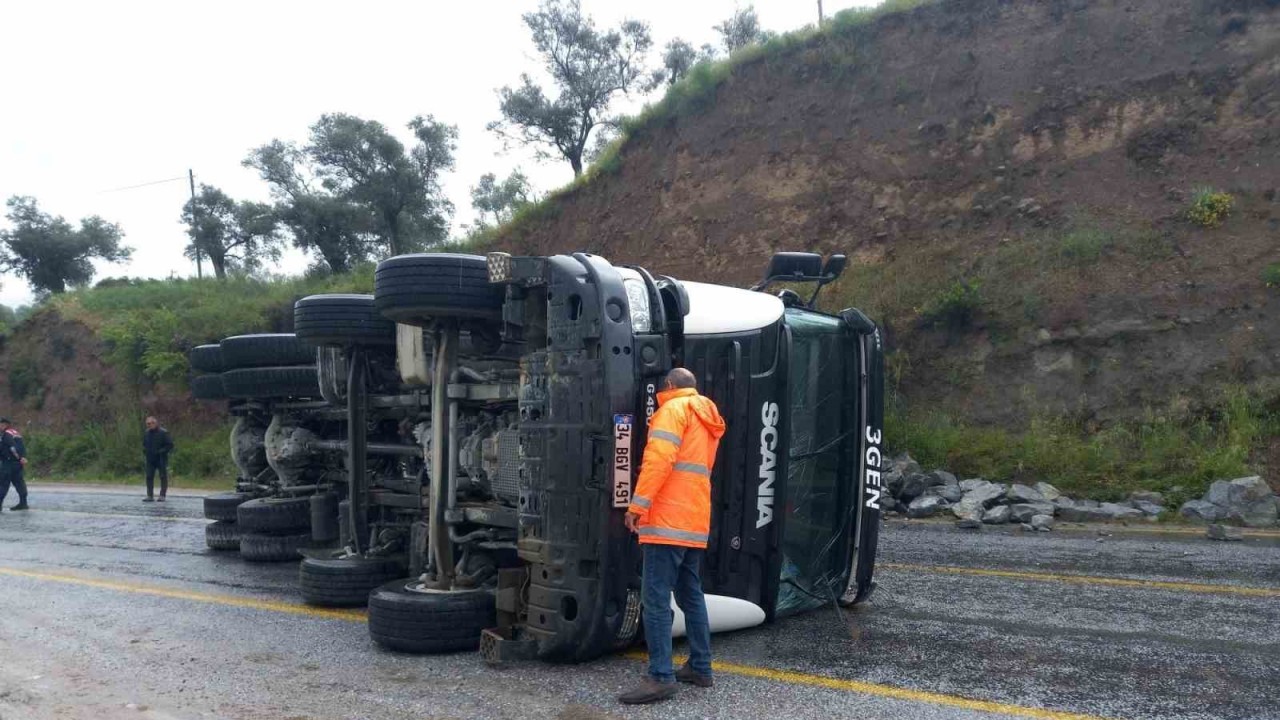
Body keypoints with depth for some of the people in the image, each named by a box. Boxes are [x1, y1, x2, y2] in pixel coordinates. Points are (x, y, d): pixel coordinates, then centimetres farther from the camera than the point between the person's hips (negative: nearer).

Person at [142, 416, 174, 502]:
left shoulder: (163, 433, -10)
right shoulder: (146, 433, 9)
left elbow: (170, 445, -9)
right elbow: (144, 444, 25)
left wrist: (161, 451, -18)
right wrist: (145, 450, 5)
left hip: (161, 459, -5)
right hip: (150, 459, 5)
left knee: (163, 477, 0)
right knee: (149, 477, 4)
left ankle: (162, 496, 7)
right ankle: (149, 496, 9)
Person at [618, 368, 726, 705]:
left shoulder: (674, 409, -4)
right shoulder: (707, 417, 23)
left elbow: (659, 458, -17)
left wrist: (638, 504, -17)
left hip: (668, 520, -9)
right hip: (696, 522, 9)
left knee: (657, 598, -10)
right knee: (691, 595, 15)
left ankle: (660, 677, -13)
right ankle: (700, 667, 19)